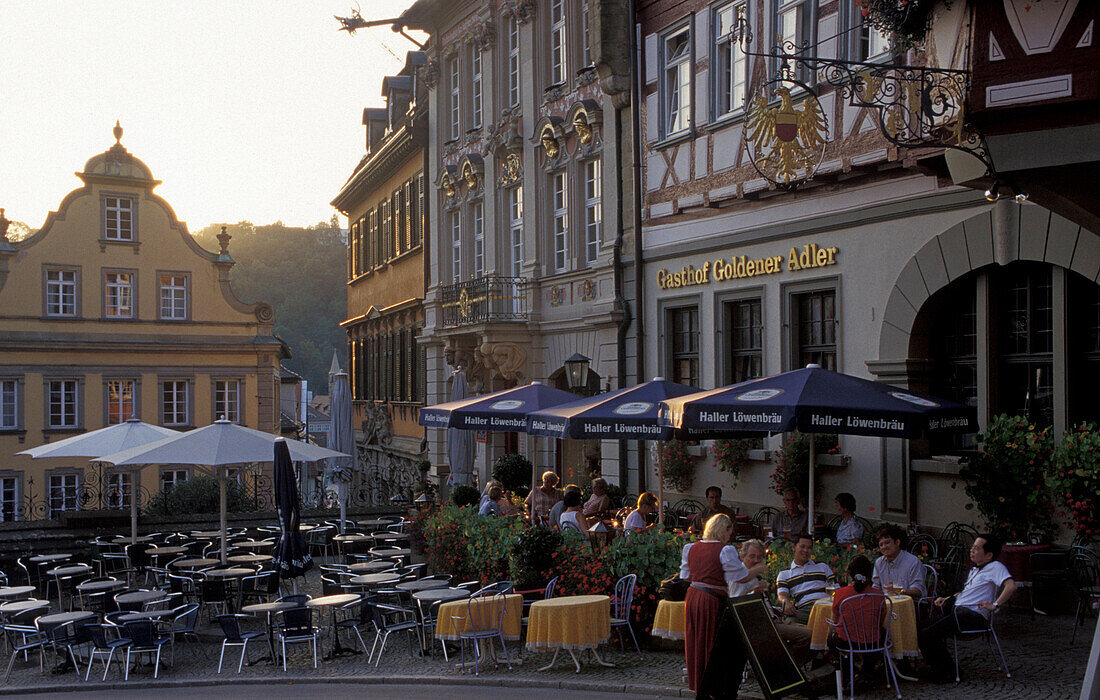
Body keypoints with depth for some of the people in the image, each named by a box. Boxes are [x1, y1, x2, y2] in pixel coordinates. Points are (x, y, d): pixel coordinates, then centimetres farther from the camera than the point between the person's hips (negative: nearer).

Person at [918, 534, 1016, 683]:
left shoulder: (995, 567, -4)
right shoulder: (975, 569, 25)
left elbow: (1011, 587, -21)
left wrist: (995, 605, -23)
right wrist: (947, 598, 25)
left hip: (973, 615, -10)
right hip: (958, 609, 10)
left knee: (926, 636, -21)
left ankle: (945, 673, -2)